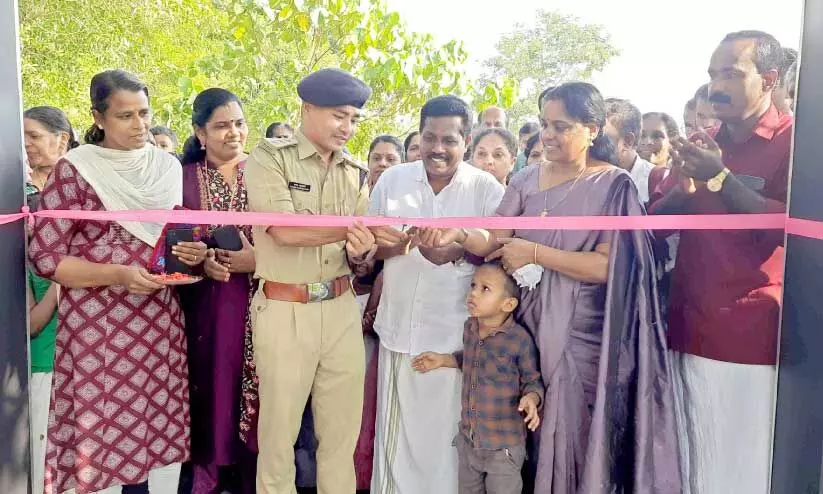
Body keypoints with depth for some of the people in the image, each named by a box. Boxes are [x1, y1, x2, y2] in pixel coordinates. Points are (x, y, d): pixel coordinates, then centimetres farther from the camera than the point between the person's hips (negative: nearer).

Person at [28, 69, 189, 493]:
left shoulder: (169, 167, 8)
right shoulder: (74, 169, -6)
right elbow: (44, 256, -8)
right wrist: (118, 275, -20)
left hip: (162, 319, 4)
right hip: (98, 323, -4)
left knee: (166, 422, 9)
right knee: (102, 430, 3)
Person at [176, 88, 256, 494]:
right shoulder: (184, 177, 4)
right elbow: (170, 245, 4)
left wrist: (259, 259, -15)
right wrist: (203, 261, -13)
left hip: (259, 303, 0)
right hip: (206, 306, 0)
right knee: (211, 391, 6)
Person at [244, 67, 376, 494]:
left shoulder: (355, 173, 10)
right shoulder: (269, 157, -4)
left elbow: (359, 247, 8)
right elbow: (284, 230, -18)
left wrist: (361, 251, -15)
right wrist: (354, 227, -23)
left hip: (341, 310, 4)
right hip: (284, 312, -4)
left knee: (343, 432, 11)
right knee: (279, 431, 9)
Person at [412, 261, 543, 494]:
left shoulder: (520, 339, -21)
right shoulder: (469, 327, -1)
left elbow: (533, 380, -9)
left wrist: (531, 398, -29)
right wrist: (443, 360, 11)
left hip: (504, 444, -6)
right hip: (468, 439, 6)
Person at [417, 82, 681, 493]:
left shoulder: (614, 185, -7)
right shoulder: (527, 180, 6)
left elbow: (607, 266, -15)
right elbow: (493, 240, -2)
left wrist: (534, 252, -18)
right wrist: (460, 234, -23)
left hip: (580, 333, -4)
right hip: (527, 324, 4)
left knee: (572, 436, 6)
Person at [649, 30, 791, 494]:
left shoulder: (795, 141, -3)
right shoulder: (699, 145, 14)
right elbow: (652, 220, 11)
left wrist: (720, 178, -18)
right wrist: (683, 193, -9)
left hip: (760, 337, -5)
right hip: (696, 333, 5)